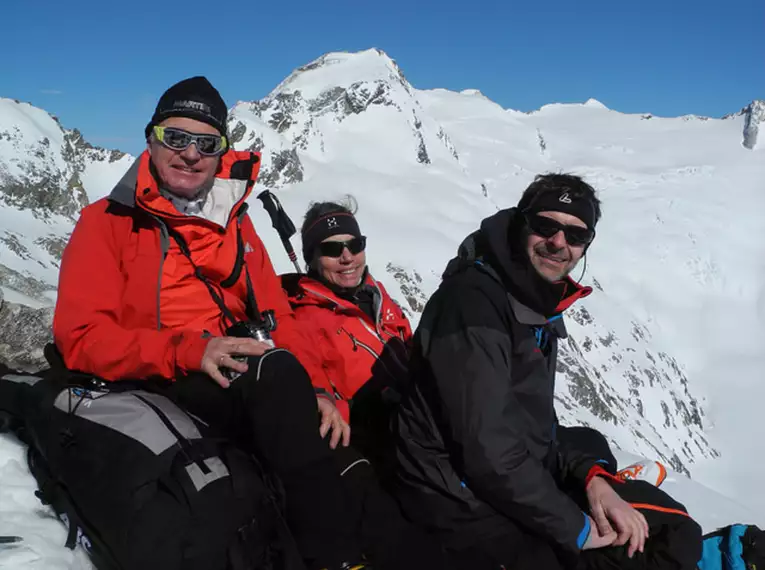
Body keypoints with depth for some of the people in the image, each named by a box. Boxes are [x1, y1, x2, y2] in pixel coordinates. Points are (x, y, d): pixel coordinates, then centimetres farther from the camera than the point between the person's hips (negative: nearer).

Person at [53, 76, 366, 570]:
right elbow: (82, 338, -8)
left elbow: (278, 317, 11)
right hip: (158, 390, -5)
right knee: (275, 373, -32)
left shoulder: (234, 222, 17)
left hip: (242, 381, 5)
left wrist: (313, 389, -8)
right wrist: (190, 352, -23)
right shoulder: (108, 222, 3)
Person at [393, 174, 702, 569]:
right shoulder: (473, 302, -21)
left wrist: (591, 476, -3)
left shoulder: (541, 303, 8)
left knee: (672, 529, 9)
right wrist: (574, 527, -15)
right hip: (465, 500, -9)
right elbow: (487, 452, -25)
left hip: (518, 476, 9)